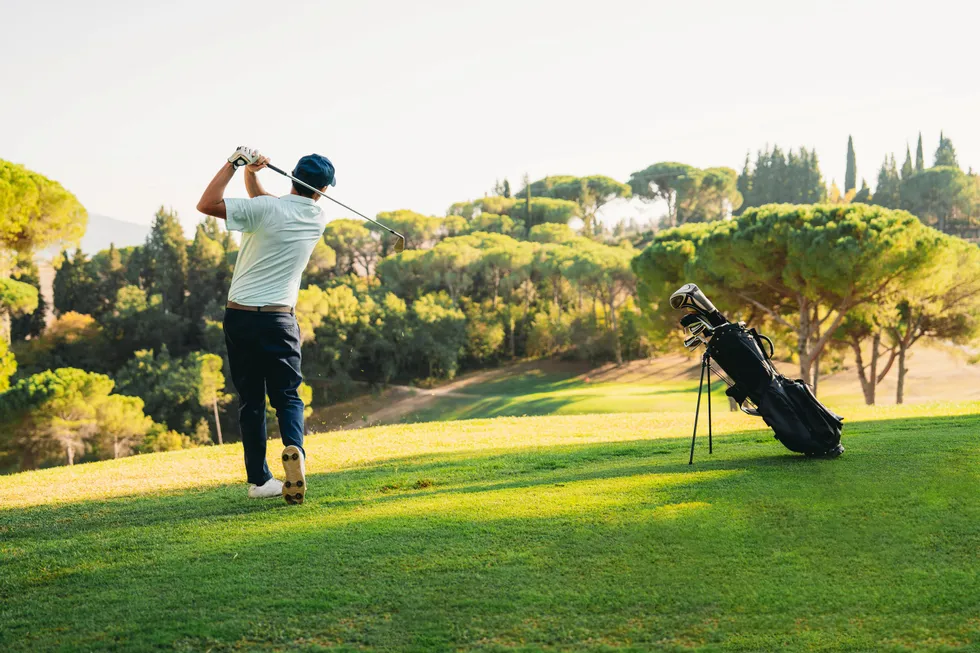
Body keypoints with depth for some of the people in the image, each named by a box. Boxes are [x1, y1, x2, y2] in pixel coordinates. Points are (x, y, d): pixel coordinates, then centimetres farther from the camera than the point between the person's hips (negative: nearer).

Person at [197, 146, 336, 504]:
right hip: (279, 319, 1)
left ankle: (259, 479, 9)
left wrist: (235, 163, -8)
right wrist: (251, 175, 1)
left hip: (239, 316, -1)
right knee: (287, 395, 9)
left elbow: (206, 204, -13)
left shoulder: (265, 209, -11)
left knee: (250, 399, 8)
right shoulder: (318, 219, 4)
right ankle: (294, 448, -21)